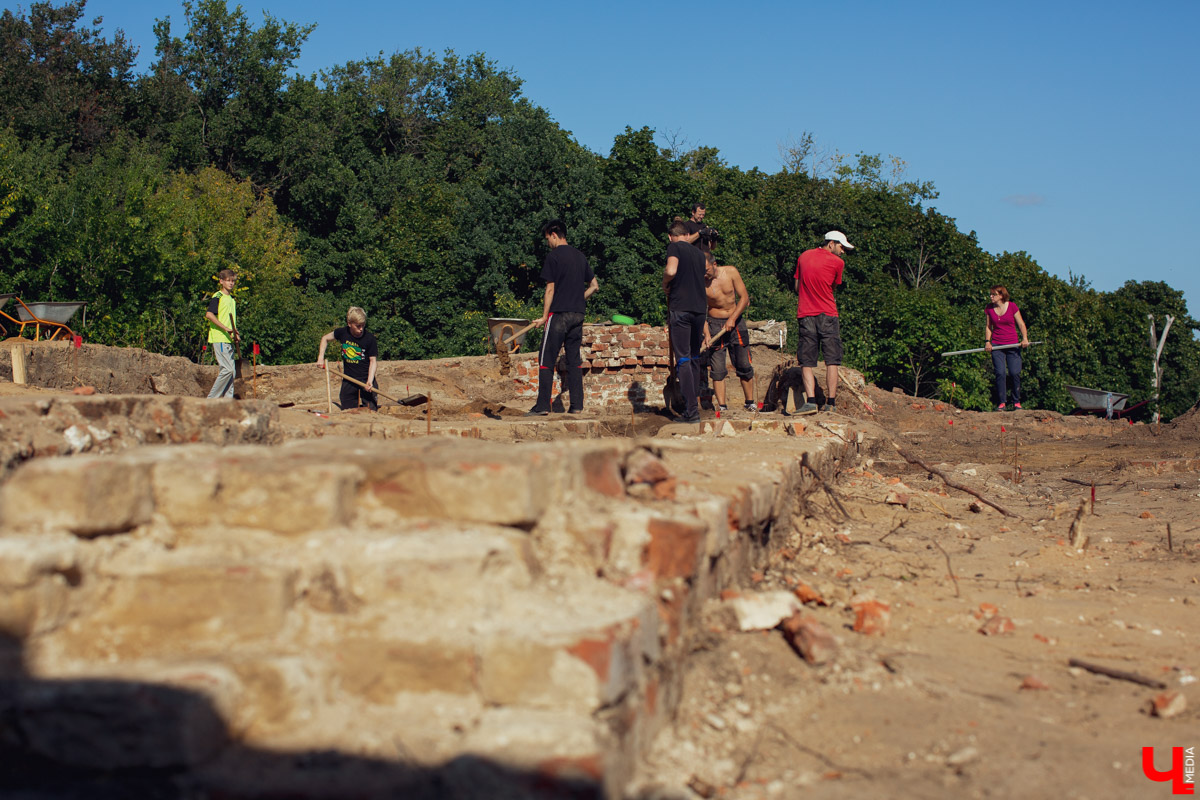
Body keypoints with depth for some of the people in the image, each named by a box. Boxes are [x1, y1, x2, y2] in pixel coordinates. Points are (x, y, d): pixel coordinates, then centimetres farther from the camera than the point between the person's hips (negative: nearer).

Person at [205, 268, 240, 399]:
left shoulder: (232, 299, 21)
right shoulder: (217, 296, -5)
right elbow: (209, 314, -18)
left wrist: (236, 334, 12)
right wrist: (225, 328, -22)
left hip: (229, 340, 9)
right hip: (219, 339, -9)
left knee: (231, 371, 6)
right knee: (227, 369, -14)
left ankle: (228, 398, 8)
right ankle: (212, 398, -8)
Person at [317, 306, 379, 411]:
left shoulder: (370, 339, -14)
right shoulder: (342, 333, -5)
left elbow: (373, 361, -11)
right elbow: (325, 338, 15)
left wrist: (370, 381, -24)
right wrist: (321, 358, 6)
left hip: (366, 378, -3)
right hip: (348, 379, 3)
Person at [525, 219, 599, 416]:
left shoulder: (553, 256, -8)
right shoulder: (580, 256, 12)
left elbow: (550, 289, -9)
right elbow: (594, 285, 17)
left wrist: (544, 316, -4)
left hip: (559, 314, -6)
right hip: (578, 315, 6)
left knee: (546, 361, -2)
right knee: (574, 360, 10)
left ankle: (543, 405, -4)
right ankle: (577, 405, 7)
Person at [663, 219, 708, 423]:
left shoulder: (674, 247, -2)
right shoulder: (699, 253, 18)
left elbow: (671, 271, -20)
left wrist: (665, 284, 0)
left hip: (681, 307, -6)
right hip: (700, 307, 6)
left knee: (683, 359, -6)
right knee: (694, 358, 17)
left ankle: (691, 411, -11)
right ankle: (695, 403, 21)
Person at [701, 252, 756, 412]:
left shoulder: (731, 272, -8)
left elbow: (744, 297, -4)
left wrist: (732, 318, -15)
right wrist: (706, 334, -24)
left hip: (735, 322, 1)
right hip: (715, 324, -1)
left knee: (744, 366, 4)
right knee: (717, 370, -6)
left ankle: (750, 403, 16)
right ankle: (722, 406, -1)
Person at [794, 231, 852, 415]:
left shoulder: (803, 256, 11)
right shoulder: (837, 262, -2)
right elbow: (833, 287, 10)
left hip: (805, 316, 3)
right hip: (828, 315, -3)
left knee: (807, 363, 2)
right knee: (831, 361, 3)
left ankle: (811, 401, -10)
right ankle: (831, 403, 1)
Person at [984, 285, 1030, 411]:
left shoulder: (1012, 306, -2)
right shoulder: (989, 308, 6)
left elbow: (1021, 323, 1)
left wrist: (1025, 338, -11)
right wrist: (987, 341, 1)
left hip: (1012, 345, -2)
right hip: (996, 345, 2)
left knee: (1015, 373, -8)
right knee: (1000, 373, -9)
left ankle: (1016, 402, 7)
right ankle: (1001, 402, -2)